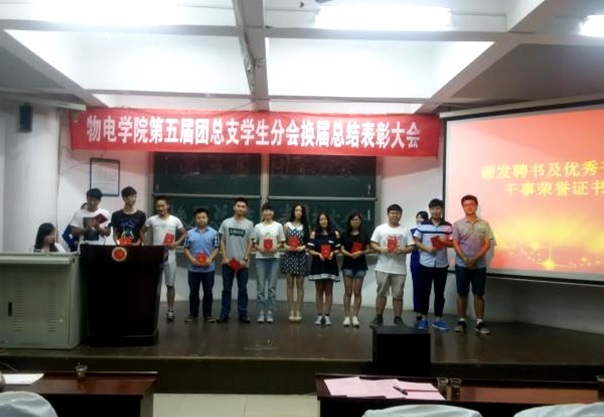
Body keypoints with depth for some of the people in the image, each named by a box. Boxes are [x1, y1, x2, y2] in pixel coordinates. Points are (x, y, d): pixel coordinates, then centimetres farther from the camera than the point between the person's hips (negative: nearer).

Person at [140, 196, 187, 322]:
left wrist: (177, 243, -8)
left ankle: (170, 310, 15)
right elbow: (142, 231, 14)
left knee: (170, 285, 5)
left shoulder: (175, 220, -2)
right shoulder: (151, 220, 1)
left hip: (170, 256, -1)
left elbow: (184, 233, 7)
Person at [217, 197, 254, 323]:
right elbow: (222, 241, 4)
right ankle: (224, 313, 12)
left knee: (242, 289, 5)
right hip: (228, 261, 1)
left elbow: (250, 243, 0)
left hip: (242, 262, 0)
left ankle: (242, 313, 11)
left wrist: (245, 259, -8)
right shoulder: (226, 222, 3)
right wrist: (224, 257, -5)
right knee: (226, 288, 6)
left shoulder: (249, 224, 1)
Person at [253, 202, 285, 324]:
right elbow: (254, 243, 8)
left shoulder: (278, 226, 6)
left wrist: (275, 248, -12)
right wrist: (260, 248, -12)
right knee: (261, 287, 0)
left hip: (274, 258, 0)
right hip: (260, 258, 0)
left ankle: (270, 313, 6)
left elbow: (281, 242, 8)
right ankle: (261, 313, 4)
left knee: (272, 287, 1)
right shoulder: (258, 226, 6)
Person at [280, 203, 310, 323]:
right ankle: (291, 311, 4)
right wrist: (286, 246, -14)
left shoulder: (306, 226, 6)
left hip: (301, 257, 0)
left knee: (300, 284, 1)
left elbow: (309, 242, 6)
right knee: (290, 284, 1)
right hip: (289, 256, 0)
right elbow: (283, 241, 6)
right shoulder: (287, 225, 6)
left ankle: (298, 311, 4)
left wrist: (303, 247, -13)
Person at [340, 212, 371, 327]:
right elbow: (342, 249, 0)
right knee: (348, 292, 0)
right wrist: (350, 254, -18)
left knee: (357, 292, 2)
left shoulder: (364, 235, 6)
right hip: (348, 265, 0)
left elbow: (368, 249, 5)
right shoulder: (345, 235, 5)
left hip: (360, 265, 0)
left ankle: (355, 317, 4)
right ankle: (347, 317, 3)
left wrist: (361, 252, -16)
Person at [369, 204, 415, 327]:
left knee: (398, 295, 6)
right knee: (381, 293, 7)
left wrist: (403, 250, -18)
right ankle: (378, 317, 15)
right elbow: (373, 244, 2)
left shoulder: (405, 231, 5)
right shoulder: (380, 228, 4)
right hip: (383, 268, 0)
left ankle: (398, 318, 16)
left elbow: (411, 247, 2)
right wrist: (381, 249, -17)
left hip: (399, 269, 0)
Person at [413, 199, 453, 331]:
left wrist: (446, 242, -15)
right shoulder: (422, 225, -1)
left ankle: (438, 320, 18)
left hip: (442, 265, 1)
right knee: (424, 292, 5)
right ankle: (423, 319, 15)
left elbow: (453, 243, 6)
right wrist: (426, 248, -13)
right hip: (425, 264, -1)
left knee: (439, 293, 8)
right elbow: (416, 242, 2)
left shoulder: (448, 226, 2)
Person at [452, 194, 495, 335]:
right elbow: (455, 244, -2)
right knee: (462, 293, 5)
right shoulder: (458, 224, 2)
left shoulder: (484, 224, 3)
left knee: (479, 294, 3)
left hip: (479, 265, 0)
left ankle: (479, 322, 9)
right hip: (462, 265, 0)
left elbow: (487, 245, -2)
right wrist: (466, 260, -14)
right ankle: (461, 321, 12)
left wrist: (475, 259, -13)